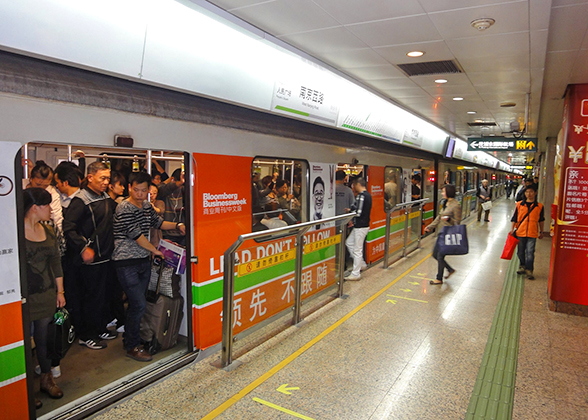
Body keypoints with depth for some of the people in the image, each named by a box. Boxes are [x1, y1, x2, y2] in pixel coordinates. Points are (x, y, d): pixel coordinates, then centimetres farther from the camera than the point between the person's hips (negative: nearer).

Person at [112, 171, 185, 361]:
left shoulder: (147, 206, 8)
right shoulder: (124, 208, -14)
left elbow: (158, 222, 22)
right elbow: (136, 234, -16)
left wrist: (177, 225, 6)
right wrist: (155, 250, -6)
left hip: (144, 260, 7)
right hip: (127, 263, -7)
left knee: (136, 303, 16)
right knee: (139, 304, -9)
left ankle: (129, 337, 33)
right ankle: (132, 347, 7)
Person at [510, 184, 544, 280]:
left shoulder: (539, 206, 2)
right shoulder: (519, 204, 3)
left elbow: (541, 220, 12)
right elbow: (514, 218, 7)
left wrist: (541, 232, 17)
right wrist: (512, 228, 0)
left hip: (532, 233, -2)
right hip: (520, 232, 2)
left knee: (530, 252, -6)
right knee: (521, 252, 13)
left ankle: (529, 270, 1)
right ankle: (522, 266, 31)